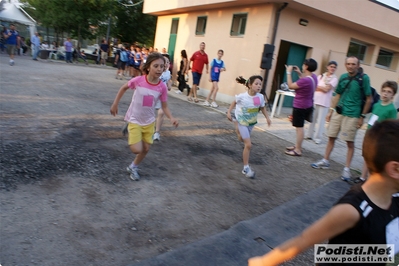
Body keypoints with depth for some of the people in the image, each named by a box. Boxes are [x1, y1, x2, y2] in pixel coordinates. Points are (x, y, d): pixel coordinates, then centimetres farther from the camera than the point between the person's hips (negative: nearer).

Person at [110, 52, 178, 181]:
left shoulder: (162, 87, -15)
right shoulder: (138, 80, -21)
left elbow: (165, 107, -7)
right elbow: (123, 88, -2)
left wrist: (171, 118, -25)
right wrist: (115, 104, 2)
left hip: (149, 121, 3)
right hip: (135, 120, -3)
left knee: (146, 149, 11)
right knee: (137, 150, -12)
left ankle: (133, 167, 37)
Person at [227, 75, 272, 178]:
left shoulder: (260, 97, -14)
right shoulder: (242, 96, -23)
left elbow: (263, 108, 2)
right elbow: (234, 103, -3)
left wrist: (267, 118, -10)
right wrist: (229, 112, -8)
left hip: (252, 122, 5)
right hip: (242, 121, -5)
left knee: (243, 139, 24)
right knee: (248, 145, -11)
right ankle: (246, 168, 0)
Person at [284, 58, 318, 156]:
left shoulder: (305, 80, -27)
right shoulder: (313, 77, 2)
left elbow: (290, 85, -16)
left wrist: (289, 72, -8)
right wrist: (299, 73, 18)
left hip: (300, 107, -10)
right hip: (308, 105, 10)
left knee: (299, 127, -3)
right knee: (300, 127, 20)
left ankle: (298, 150, 4)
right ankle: (298, 146, 33)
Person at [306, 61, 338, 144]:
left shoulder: (334, 79, -1)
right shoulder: (321, 76, 11)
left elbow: (327, 89, -11)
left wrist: (317, 86, -1)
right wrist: (322, 88, -7)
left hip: (324, 102, -4)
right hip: (315, 99, 4)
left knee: (321, 120, -2)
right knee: (312, 118, 9)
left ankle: (317, 138, 6)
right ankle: (310, 135, 21)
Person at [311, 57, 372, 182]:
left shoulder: (364, 78, -8)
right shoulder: (343, 77, 7)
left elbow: (369, 99, -6)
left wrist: (362, 116, -7)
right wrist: (331, 110, 12)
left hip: (352, 115, -5)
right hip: (338, 112, 5)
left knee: (350, 142, 1)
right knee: (331, 137, 11)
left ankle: (347, 169, 11)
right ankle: (325, 161, 25)